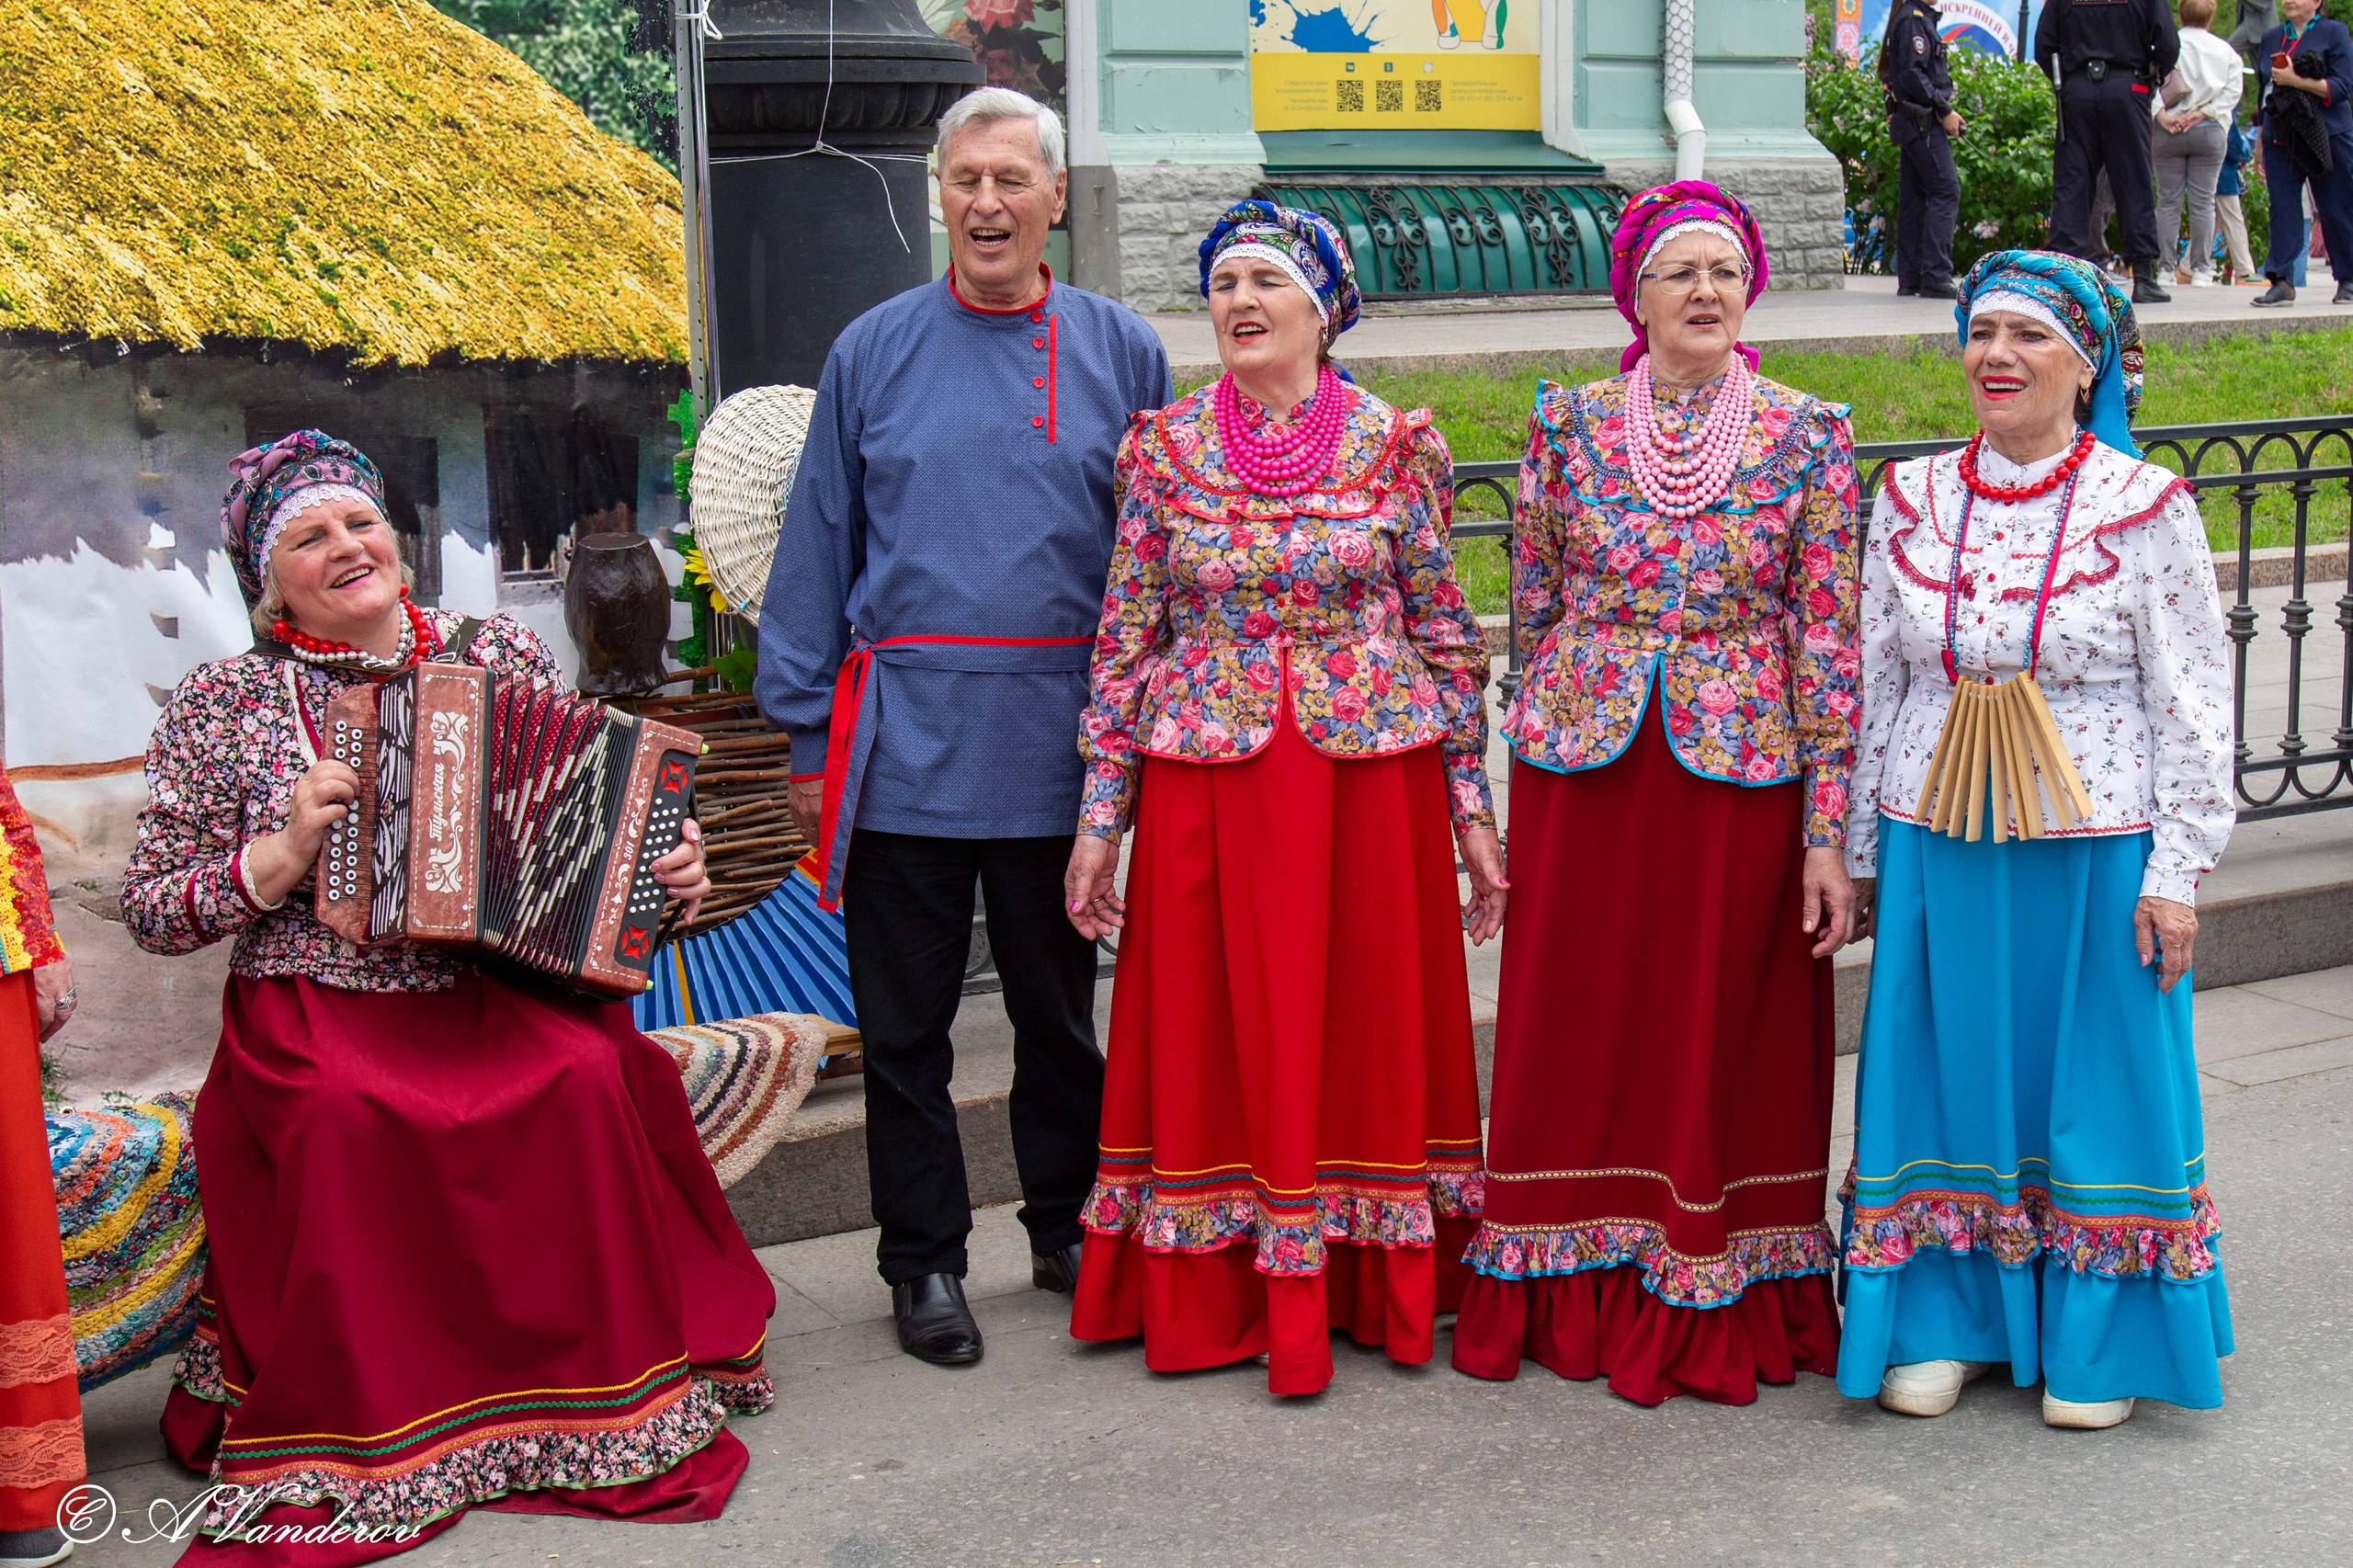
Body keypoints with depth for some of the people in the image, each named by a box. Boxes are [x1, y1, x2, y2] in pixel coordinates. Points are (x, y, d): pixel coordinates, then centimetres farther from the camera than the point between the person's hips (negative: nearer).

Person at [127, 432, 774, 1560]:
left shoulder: (501, 658, 10)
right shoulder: (219, 707, 5)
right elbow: (150, 912, 3)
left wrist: (668, 867, -3)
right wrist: (280, 856, -13)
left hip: (501, 991, 2)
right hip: (316, 1012, -1)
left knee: (591, 1079, -29)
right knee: (347, 1116, -34)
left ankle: (600, 1389, -11)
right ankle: (369, 1424, -15)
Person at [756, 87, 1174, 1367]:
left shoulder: (1120, 352, 6)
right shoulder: (874, 352, 5)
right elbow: (815, 550, 6)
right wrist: (808, 738, 2)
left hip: (1061, 744, 0)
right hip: (904, 744, 0)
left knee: (1058, 1006, 14)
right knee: (903, 1020, 6)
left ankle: (1069, 1227, 29)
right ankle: (923, 1257, 19)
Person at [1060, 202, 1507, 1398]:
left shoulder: (1398, 444, 0)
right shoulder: (1164, 448, 2)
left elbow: (1446, 630, 4)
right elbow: (1125, 639, 5)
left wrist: (1470, 804, 2)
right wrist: (1101, 815, 2)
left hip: (1372, 770, 0)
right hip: (1208, 778, 1)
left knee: (1369, 1021, 6)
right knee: (1217, 1026, 6)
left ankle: (1381, 1283, 21)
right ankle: (1217, 1293, 18)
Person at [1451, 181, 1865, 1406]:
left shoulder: (1807, 434, -1)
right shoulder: (1569, 423, 2)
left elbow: (1828, 637, -3)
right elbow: (1534, 604, 10)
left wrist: (1827, 828, -6)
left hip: (1744, 771, -1)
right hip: (1584, 768, 1)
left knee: (1729, 1034, 6)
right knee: (1579, 1029, 8)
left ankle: (1722, 1297, 20)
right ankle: (1567, 1293, 22)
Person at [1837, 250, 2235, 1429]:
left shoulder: (2146, 508, -6)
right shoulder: (1912, 500, 3)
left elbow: (2194, 704, -5)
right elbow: (1875, 683, 9)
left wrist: (2175, 871, -9)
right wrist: (1861, 849, 8)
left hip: (2097, 847, -3)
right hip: (1940, 842, 3)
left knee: (2097, 1079, 7)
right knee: (1945, 1075, 9)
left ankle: (2099, 1344, 22)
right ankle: (1944, 1323, 23)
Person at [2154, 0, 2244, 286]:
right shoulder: (2225, 51, 4)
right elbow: (2232, 91, -2)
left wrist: (2160, 113, -17)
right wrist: (2203, 113, -7)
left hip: (2168, 132, -1)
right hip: (2210, 133, 1)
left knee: (2168, 201, 4)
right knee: (2203, 202, 3)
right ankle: (2201, 269, 2)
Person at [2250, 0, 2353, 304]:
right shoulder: (2271, 38, 15)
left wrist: (2296, 80, -17)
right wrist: (2260, 141, 18)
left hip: (2326, 138, -4)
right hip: (2280, 139, 4)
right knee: (2282, 208, -5)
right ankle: (2282, 282, -8)